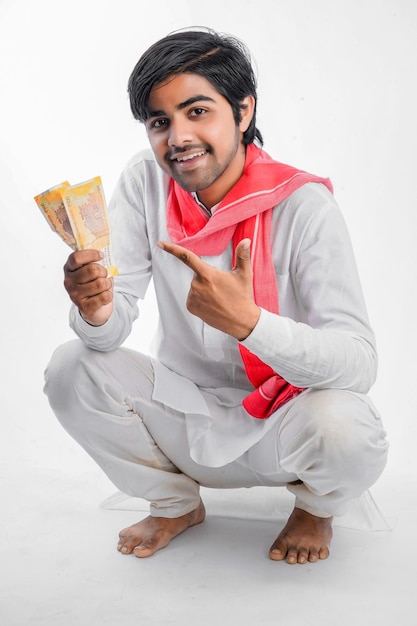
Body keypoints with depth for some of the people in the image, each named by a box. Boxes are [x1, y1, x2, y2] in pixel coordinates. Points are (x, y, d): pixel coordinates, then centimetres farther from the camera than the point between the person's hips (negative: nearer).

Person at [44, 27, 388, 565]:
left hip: (279, 425, -3)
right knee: (70, 369, -17)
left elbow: (360, 366, -27)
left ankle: (315, 505, 8)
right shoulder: (144, 182, -8)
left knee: (345, 429, -34)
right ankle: (175, 503, 10)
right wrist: (97, 311, -36)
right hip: (186, 415, 3)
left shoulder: (303, 206, -20)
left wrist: (247, 321, -44)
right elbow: (113, 328, -11)